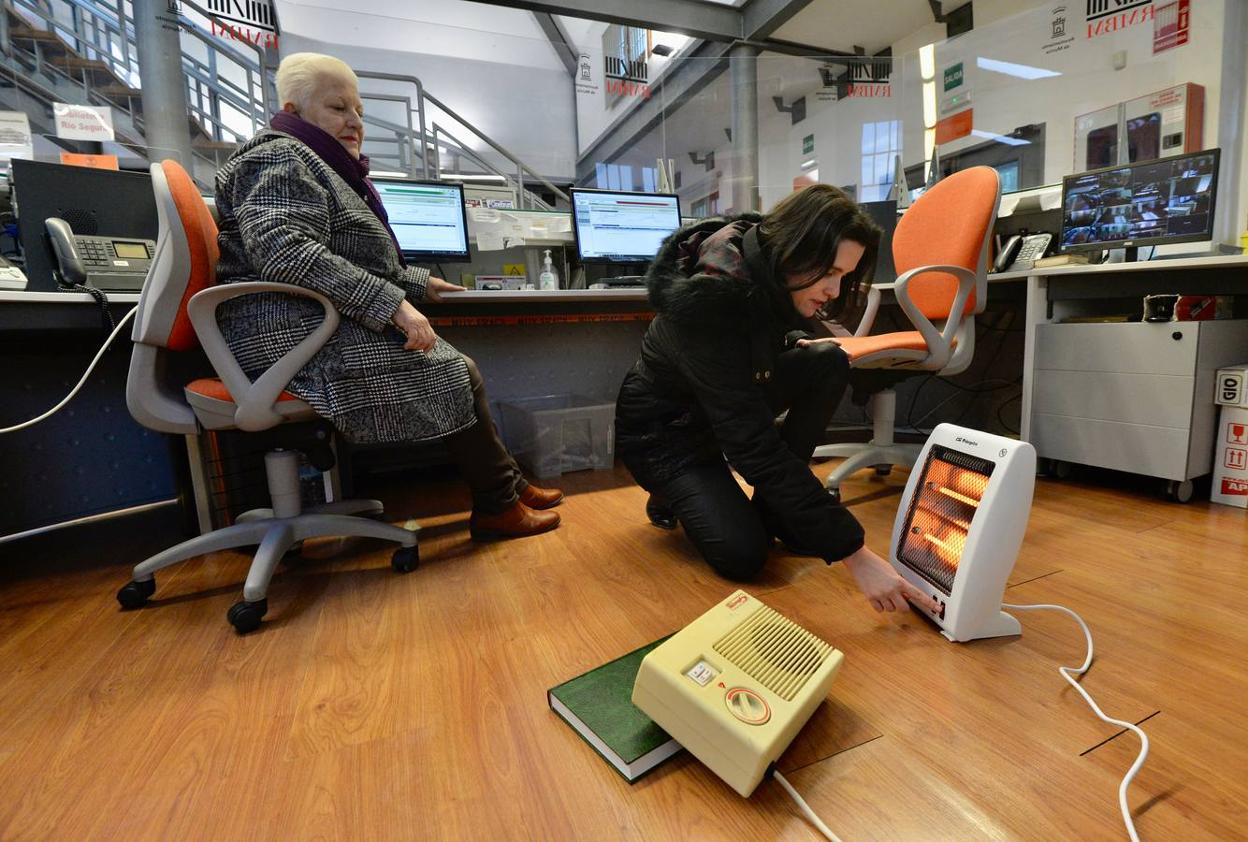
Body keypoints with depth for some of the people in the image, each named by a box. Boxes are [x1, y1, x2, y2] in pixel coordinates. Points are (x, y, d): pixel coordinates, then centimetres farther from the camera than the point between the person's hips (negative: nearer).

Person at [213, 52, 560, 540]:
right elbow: (286, 251, -26)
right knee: (453, 371, -16)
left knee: (456, 365, 2)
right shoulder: (280, 158, -8)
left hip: (324, 326, 10)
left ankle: (507, 483, 4)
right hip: (296, 333, -10)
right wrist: (392, 305, -30)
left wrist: (419, 284, 29)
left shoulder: (322, 168, 26)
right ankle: (497, 504, -6)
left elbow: (354, 263, 32)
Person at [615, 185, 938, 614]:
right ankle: (671, 496, 9)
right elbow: (753, 443, -37)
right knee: (742, 552, -22)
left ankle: (772, 506, -2)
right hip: (663, 428, -7)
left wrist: (797, 342, -9)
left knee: (828, 364, -13)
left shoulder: (766, 260, -11)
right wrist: (854, 552, -35)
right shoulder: (708, 297, -35)